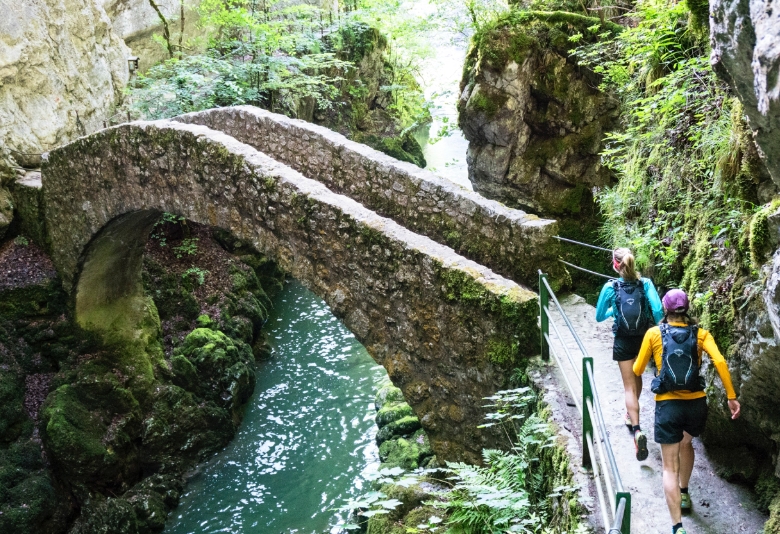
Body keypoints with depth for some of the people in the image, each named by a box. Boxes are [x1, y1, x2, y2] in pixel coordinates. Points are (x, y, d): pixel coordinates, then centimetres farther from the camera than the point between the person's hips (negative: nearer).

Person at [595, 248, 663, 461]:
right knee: (637, 378, 26)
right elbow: (658, 310, -18)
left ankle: (637, 430, -17)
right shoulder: (645, 283, -8)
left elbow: (599, 317, -1)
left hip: (623, 342, -3)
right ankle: (631, 415, 46)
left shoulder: (610, 287, -10)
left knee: (630, 386, 0)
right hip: (644, 338, 3)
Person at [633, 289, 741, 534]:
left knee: (670, 468, 2)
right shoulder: (700, 334, 4)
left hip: (668, 405, -2)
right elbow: (719, 361, -11)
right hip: (696, 403, 3)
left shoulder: (654, 334, 1)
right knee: (685, 443, 35)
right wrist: (732, 396, -6)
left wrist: (635, 367, 29)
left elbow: (637, 370, 6)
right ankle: (684, 494, 44)